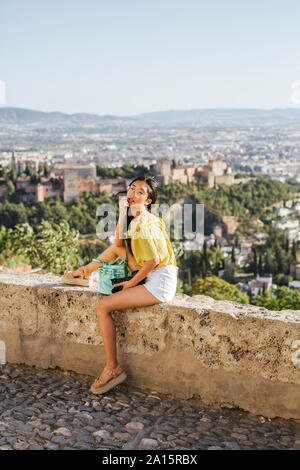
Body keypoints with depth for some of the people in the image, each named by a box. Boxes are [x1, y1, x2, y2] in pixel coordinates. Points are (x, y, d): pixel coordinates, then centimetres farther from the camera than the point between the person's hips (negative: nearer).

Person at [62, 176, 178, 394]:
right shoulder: (145, 217, 10)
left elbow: (153, 260, -23)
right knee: (117, 246, 16)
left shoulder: (140, 224, -20)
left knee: (103, 307, -9)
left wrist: (131, 283, -10)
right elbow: (119, 241, 10)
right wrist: (122, 212, -2)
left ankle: (113, 368, 0)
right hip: (156, 277, 10)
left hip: (159, 284, -10)